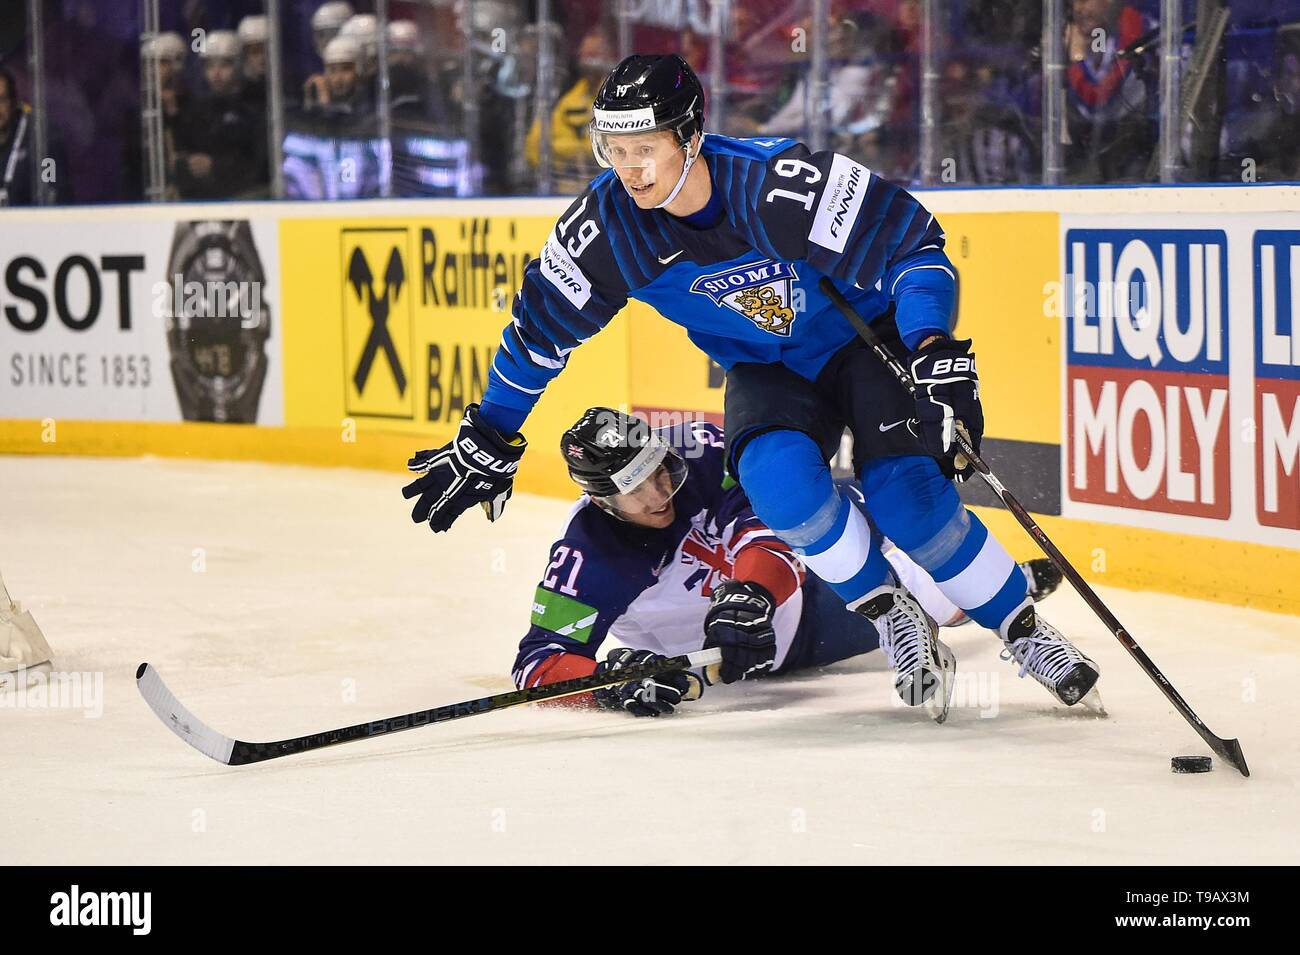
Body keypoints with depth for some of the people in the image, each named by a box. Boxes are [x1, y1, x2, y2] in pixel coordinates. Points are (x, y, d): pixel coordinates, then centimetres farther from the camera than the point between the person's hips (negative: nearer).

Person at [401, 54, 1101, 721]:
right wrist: (487, 442, 1)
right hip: (767, 369, 4)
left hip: (868, 331, -4)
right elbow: (540, 325, -3)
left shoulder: (779, 184, -33)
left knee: (905, 493, -23)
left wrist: (935, 353, -41)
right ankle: (892, 619, -5)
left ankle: (1024, 631, -2)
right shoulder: (608, 224, -19)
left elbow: (913, 242, -28)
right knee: (778, 476, -27)